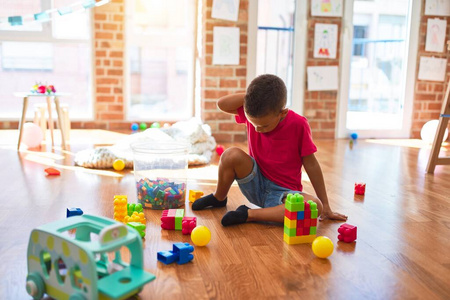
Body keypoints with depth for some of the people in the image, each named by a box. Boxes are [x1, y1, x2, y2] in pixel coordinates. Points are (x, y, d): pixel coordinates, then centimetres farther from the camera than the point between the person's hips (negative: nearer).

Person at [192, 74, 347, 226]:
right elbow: (222, 104, -12)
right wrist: (250, 96, -21)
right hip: (256, 184, 2)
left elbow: (311, 164, -11)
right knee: (231, 154, -26)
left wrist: (326, 207, -7)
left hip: (283, 191, -2)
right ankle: (219, 198, 2)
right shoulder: (253, 113, -7)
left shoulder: (298, 125, -18)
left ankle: (249, 214, -28)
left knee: (315, 207, -33)